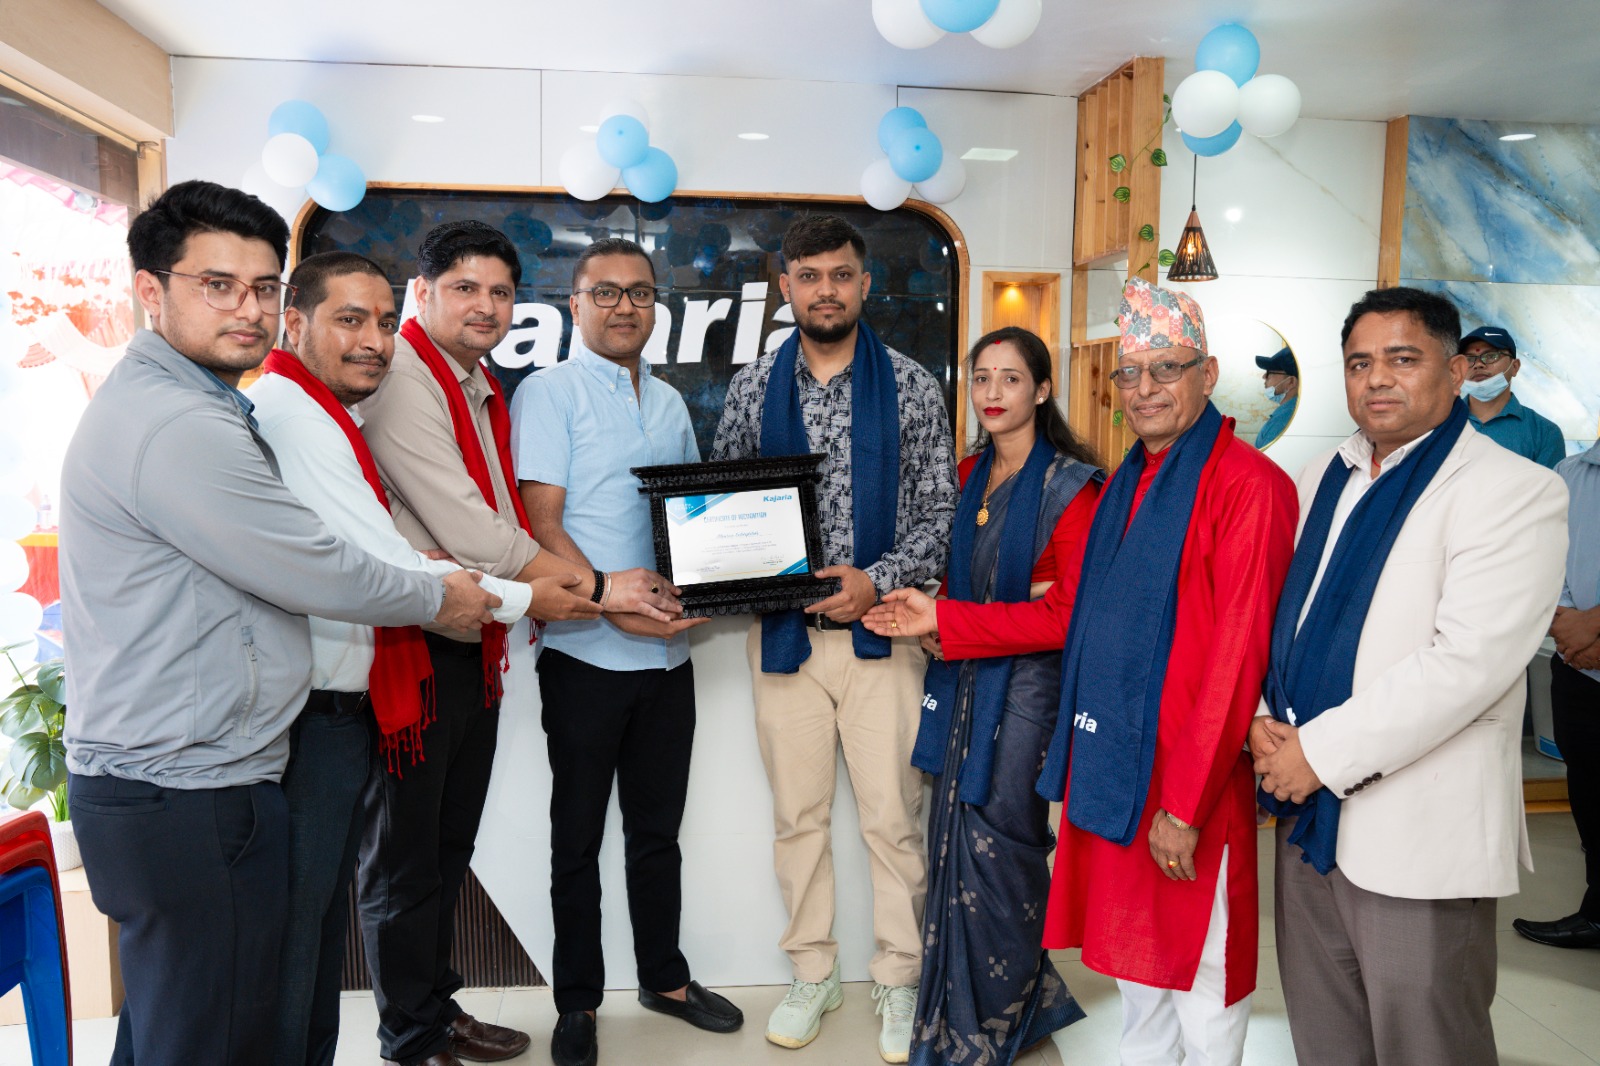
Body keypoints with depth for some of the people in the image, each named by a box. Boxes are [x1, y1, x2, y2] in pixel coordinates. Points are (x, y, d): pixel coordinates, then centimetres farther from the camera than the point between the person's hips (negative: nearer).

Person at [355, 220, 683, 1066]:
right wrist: (593, 588, -17)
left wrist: (538, 592, 5)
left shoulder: (484, 391, 14)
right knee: (403, 853, 8)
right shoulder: (401, 379, -15)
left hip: (475, 648, 9)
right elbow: (465, 529, -22)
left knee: (450, 845, 20)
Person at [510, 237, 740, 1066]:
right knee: (579, 836, 9)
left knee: (658, 827, 17)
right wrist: (611, 604, -23)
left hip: (667, 653, 5)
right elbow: (541, 523, -12)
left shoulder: (670, 402, 14)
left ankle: (664, 977, 34)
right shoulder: (548, 392, -4)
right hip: (587, 654, -5)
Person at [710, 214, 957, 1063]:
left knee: (893, 816, 4)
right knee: (797, 813, 11)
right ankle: (813, 973, 30)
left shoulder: (911, 388, 1)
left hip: (879, 627, -2)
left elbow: (939, 513, -2)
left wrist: (876, 581, -15)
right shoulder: (752, 389, 6)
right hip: (783, 630, 2)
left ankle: (900, 981, 24)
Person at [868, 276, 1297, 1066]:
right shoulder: (1125, 484, 13)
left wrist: (1184, 804, -18)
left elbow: (1237, 655, -18)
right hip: (1110, 765, 8)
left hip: (1187, 778, -7)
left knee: (1199, 988, 9)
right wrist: (944, 621, 14)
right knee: (1136, 969, 23)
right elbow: (1068, 613, 15)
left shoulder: (1248, 485, -14)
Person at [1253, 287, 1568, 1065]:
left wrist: (1322, 752, -18)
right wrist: (1261, 720, -4)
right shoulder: (1322, 477, 11)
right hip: (1306, 812, 6)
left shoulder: (1515, 492, -9)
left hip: (1417, 836, -6)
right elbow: (1278, 614, 13)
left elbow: (1467, 661, -20)